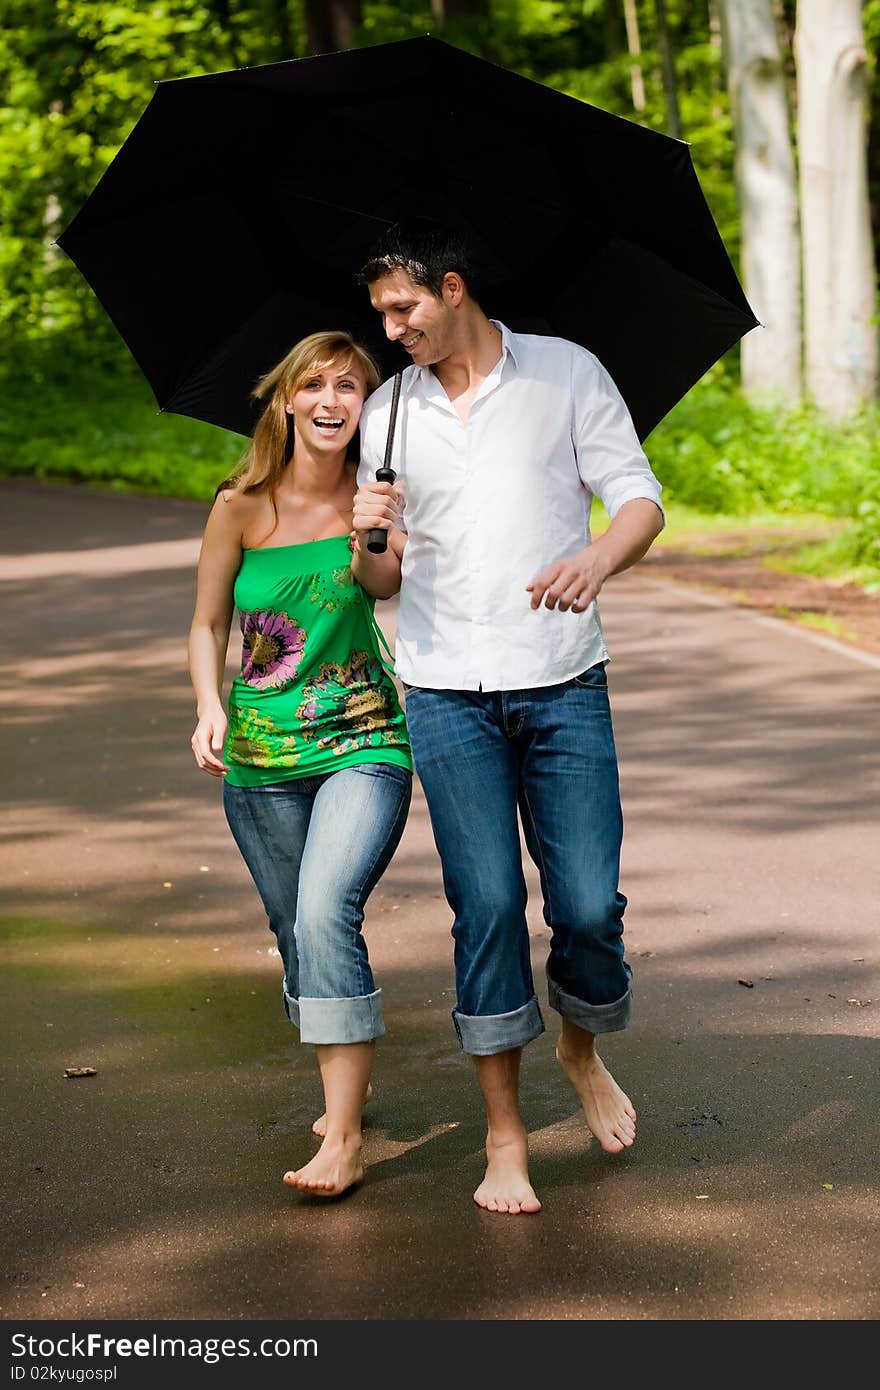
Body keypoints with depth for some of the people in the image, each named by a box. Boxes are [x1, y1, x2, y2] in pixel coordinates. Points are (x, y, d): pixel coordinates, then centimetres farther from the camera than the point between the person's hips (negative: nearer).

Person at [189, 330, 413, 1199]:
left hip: (362, 743, -2)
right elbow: (207, 624, 5)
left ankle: (343, 1137, -19)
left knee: (327, 910, -21)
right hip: (260, 760, 2)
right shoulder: (242, 506, -3)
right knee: (296, 935, 10)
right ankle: (344, 1091, 34)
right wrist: (210, 707, -11)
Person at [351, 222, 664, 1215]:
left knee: (589, 903, -6)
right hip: (448, 694, 1)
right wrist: (370, 541, -8)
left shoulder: (567, 374, 4)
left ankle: (583, 1048, 27)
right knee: (487, 904, -6)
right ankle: (504, 1139, 5)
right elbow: (382, 581, 15)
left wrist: (598, 557, -21)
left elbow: (641, 499, 1)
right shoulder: (388, 412, 11)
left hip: (564, 686, -1)